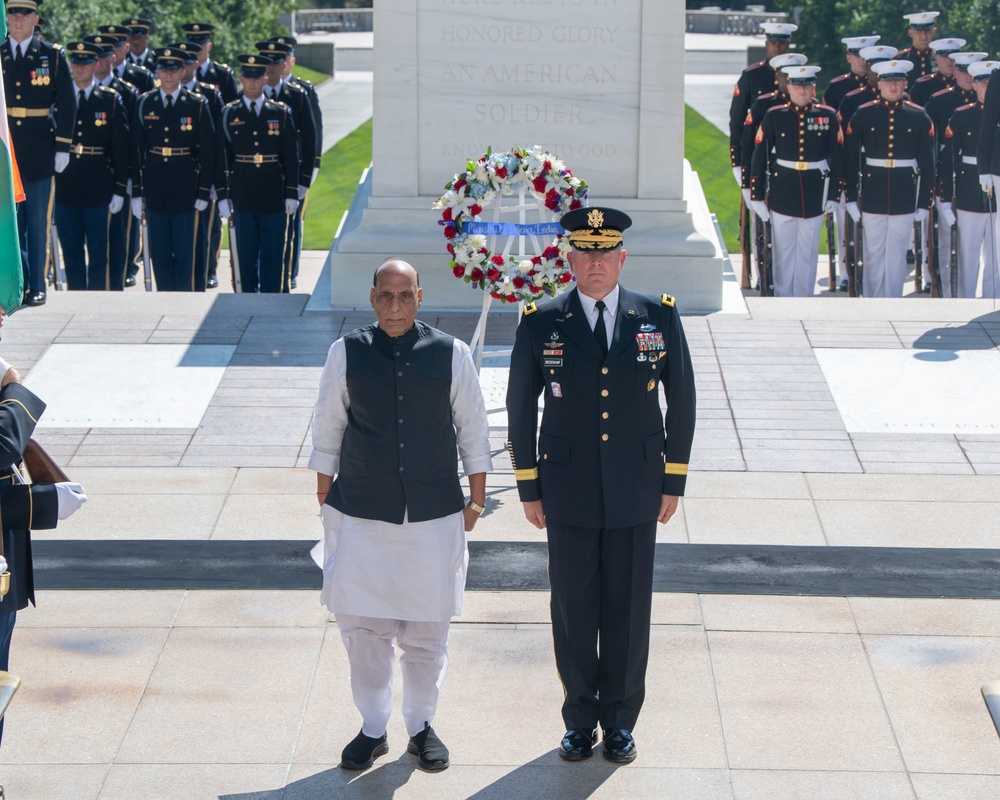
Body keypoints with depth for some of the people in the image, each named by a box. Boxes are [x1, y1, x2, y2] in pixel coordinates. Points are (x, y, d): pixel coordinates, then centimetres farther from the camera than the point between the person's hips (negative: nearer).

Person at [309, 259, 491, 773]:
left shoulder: (451, 355, -3)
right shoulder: (346, 354, -3)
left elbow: (473, 430, 7)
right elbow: (327, 430, 6)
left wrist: (476, 498, 9)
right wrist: (325, 500, 8)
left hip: (434, 517, 0)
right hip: (361, 515, 0)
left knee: (427, 631, 9)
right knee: (363, 627, 6)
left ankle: (421, 725, 27)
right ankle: (373, 728, 23)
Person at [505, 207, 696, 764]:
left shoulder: (660, 318, -1)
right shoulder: (541, 325, -3)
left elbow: (682, 400, 5)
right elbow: (521, 408, 4)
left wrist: (674, 482, 3)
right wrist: (529, 488, 2)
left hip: (636, 493, 0)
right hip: (568, 493, 0)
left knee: (629, 608, 7)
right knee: (573, 608, 6)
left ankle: (621, 720, 22)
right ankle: (581, 718, 22)